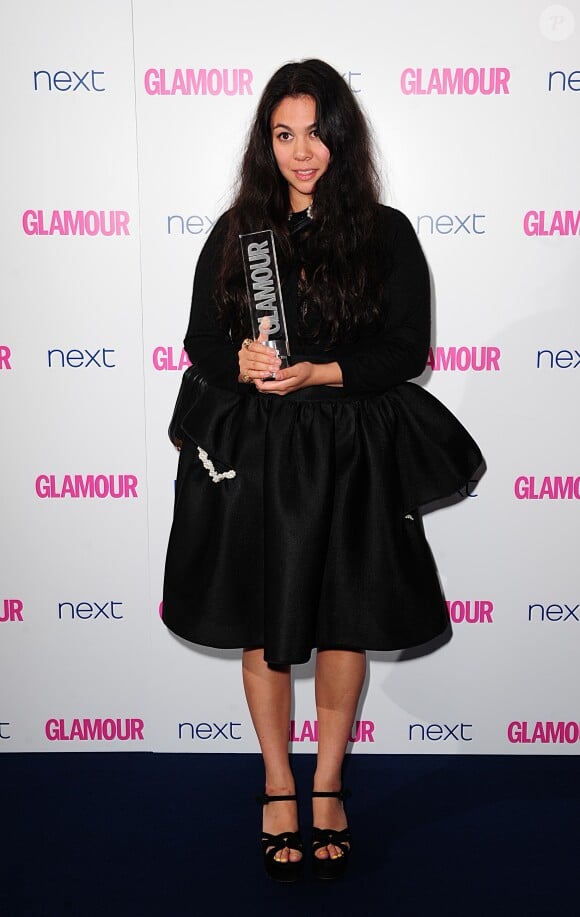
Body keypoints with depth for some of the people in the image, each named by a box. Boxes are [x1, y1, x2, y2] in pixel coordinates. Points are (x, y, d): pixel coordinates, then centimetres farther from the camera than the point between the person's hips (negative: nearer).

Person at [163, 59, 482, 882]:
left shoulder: (387, 234, 0)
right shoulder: (236, 232, 5)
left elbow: (406, 352, -4)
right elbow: (201, 344, 6)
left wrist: (314, 373, -17)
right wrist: (241, 365, -16)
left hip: (350, 458, -1)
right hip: (253, 456, 1)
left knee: (344, 627, 7)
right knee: (263, 631, 8)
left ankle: (327, 790, 27)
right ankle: (279, 790, 27)